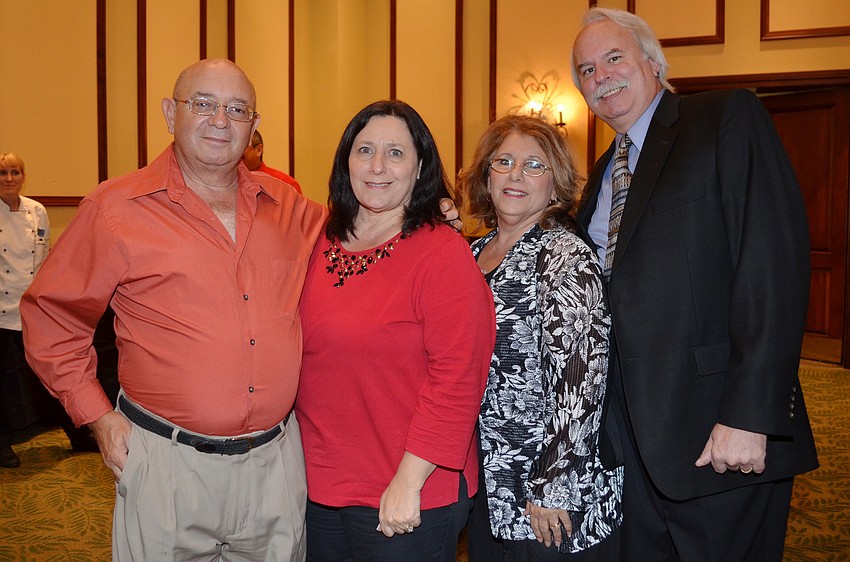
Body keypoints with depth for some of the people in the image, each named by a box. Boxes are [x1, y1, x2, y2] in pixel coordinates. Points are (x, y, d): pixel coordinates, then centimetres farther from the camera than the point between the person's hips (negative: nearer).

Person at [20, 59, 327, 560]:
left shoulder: (287, 206, 4)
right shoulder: (117, 209, -6)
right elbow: (51, 316, 0)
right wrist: (98, 417, -3)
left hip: (277, 458, 4)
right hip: (168, 462, -3)